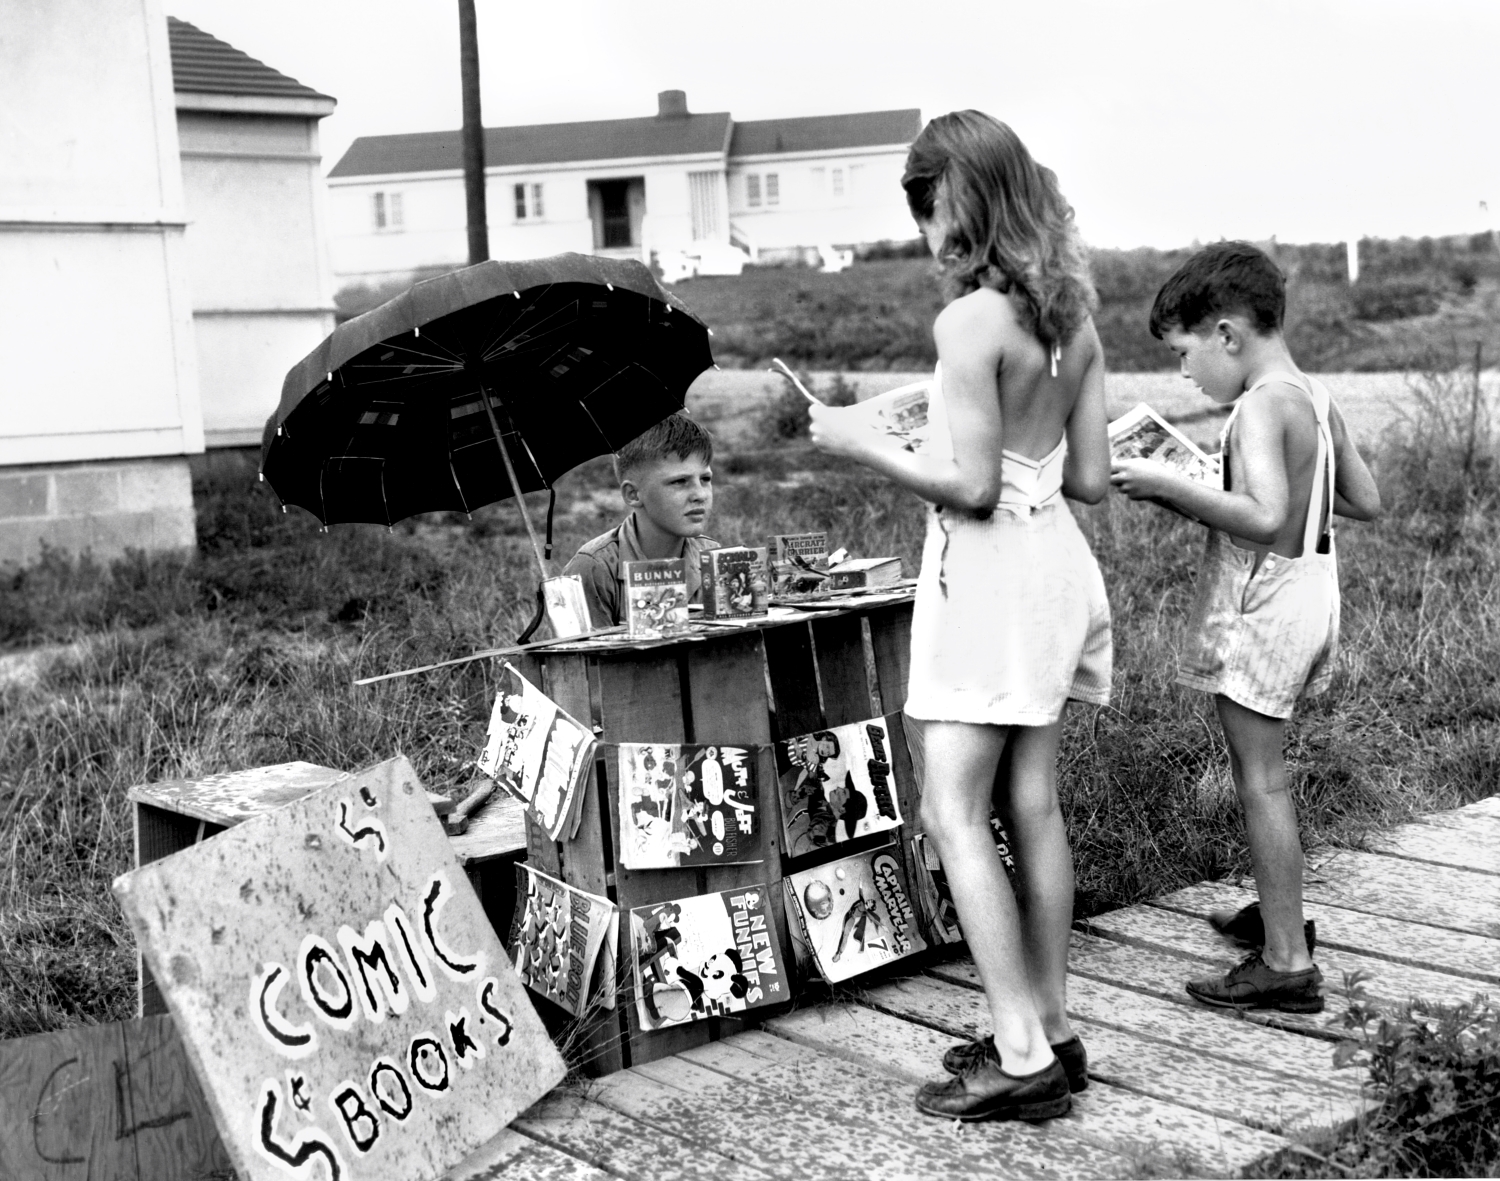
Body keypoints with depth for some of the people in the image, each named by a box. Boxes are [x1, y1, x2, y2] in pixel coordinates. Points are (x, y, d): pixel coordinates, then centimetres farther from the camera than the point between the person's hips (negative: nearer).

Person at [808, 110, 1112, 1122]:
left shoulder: (971, 321, -16)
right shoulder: (1073, 316, 7)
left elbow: (971, 486, -18)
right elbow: (1091, 476, 9)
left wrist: (866, 446, -6)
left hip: (988, 571, -8)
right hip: (1057, 558, 8)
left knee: (955, 811, -4)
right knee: (1033, 805, 12)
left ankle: (1023, 1057, -4)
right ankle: (1051, 1032, 20)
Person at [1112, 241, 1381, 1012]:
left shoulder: (1260, 405, -19)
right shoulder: (1316, 399, 7)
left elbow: (1264, 517, -30)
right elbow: (1366, 501, 13)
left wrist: (1168, 487, -23)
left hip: (1261, 607, -9)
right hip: (1309, 595, 9)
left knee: (1260, 778, -1)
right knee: (1261, 770, 23)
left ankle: (1287, 964, 5)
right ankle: (1278, 911, 37)